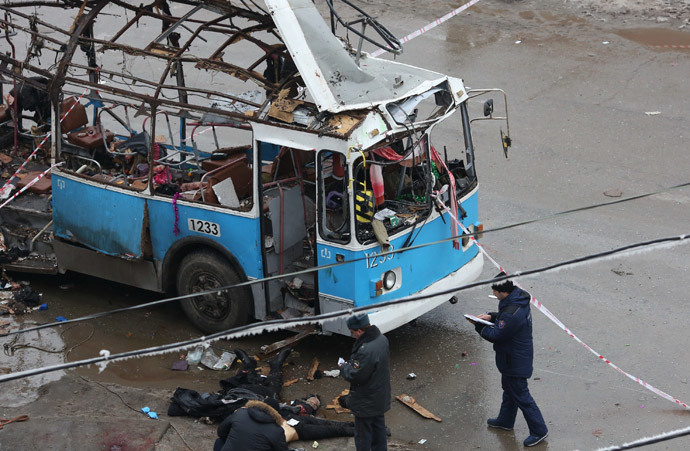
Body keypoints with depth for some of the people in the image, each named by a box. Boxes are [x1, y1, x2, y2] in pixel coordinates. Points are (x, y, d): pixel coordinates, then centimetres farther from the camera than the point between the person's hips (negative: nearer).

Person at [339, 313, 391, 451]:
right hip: (381, 397, 9)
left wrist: (344, 367, -9)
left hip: (366, 402, -9)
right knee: (379, 428, 25)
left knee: (363, 434, 8)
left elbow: (355, 376, -28)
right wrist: (350, 363, 4)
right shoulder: (381, 339, -5)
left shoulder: (366, 351, -36)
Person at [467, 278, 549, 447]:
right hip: (515, 357, 10)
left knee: (520, 395, 3)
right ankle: (505, 420, 47)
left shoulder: (511, 314, -36)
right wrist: (491, 316, 0)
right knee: (509, 389, 27)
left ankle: (539, 430, 14)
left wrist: (478, 325, -9)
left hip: (515, 361, -10)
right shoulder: (519, 298, -5)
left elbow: (495, 336, -25)